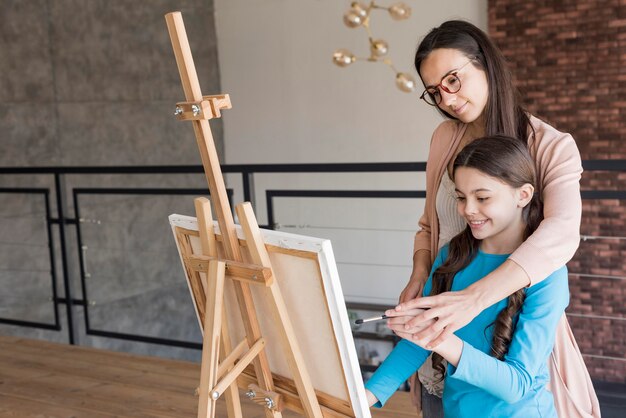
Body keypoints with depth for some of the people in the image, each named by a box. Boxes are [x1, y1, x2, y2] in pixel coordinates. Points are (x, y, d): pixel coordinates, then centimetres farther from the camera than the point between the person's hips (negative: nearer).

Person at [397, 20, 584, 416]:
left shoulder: (553, 147, -14)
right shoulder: (444, 139, 2)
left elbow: (562, 232, -31)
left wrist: (473, 298, -44)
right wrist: (419, 276, -10)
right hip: (443, 322, 4)